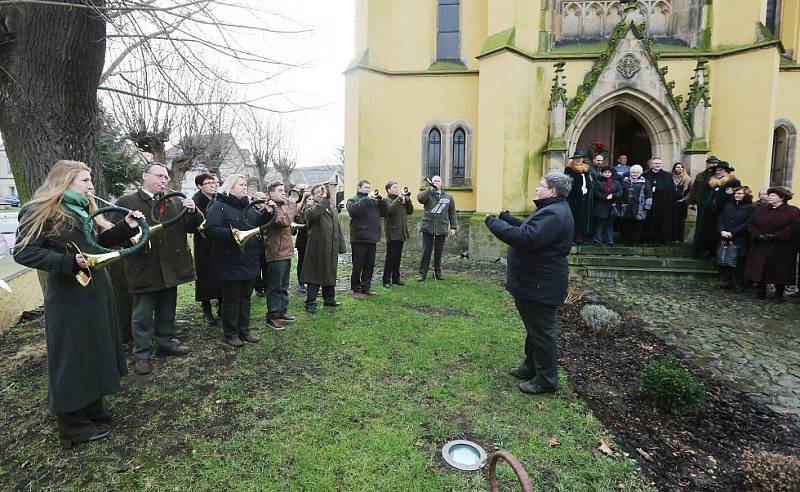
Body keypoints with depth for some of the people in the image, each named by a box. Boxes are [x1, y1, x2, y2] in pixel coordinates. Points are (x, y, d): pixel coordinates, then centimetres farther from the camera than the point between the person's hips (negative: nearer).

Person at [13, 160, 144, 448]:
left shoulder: (84, 210, 13)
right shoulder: (41, 211, -11)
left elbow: (101, 241, 13)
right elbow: (23, 252, -16)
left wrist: (126, 227, -2)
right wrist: (70, 263, -26)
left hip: (97, 291, 9)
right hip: (69, 297, -8)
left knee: (95, 352, 17)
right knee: (72, 359, 2)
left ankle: (91, 408, 34)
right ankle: (73, 428, 17)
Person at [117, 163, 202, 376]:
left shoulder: (175, 202, 8)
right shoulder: (127, 202, -3)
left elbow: (192, 226, 5)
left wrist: (192, 212, -15)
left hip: (171, 267, 4)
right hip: (144, 269, -4)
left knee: (167, 311, 19)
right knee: (142, 315, 8)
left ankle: (166, 343, 36)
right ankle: (141, 355, 21)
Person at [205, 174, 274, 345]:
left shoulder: (248, 206, 13)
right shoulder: (219, 206, -9)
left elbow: (259, 224, 17)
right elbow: (211, 229, -20)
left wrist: (267, 213, -1)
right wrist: (233, 234, -31)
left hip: (250, 262, 7)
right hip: (230, 263, -7)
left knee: (245, 297, 16)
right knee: (231, 299, 5)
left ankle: (244, 330, 29)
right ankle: (230, 334, 20)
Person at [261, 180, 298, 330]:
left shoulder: (283, 206, 16)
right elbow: (284, 222, -27)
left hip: (286, 251, 10)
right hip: (275, 253, -9)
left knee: (284, 286, 18)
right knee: (275, 287, 0)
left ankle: (282, 312, 30)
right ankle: (273, 316, 10)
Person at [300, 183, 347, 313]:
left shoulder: (332, 207, 18)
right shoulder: (310, 206, -4)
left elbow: (338, 228, 20)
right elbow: (312, 213, -31)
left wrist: (341, 246, 15)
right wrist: (324, 200, -24)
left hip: (331, 249, 7)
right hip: (317, 248, -6)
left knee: (330, 274, 16)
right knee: (314, 275, 0)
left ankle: (329, 299, 30)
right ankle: (311, 303, 9)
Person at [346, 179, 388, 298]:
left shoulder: (374, 200, 17)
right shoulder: (353, 200, 0)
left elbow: (384, 212, 10)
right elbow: (354, 210, -21)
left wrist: (381, 200, -6)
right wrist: (366, 199, -22)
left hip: (372, 238, 6)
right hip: (359, 238, -6)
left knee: (370, 264, 12)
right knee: (358, 265, -1)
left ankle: (366, 287, 23)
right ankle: (356, 290, 9)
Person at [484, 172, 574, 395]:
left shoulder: (554, 214, -24)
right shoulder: (551, 210, 14)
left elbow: (526, 238, -33)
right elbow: (527, 227, 19)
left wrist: (494, 223, -25)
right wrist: (504, 217, 9)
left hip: (540, 286, -11)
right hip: (534, 282, 11)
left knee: (541, 331, 2)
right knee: (534, 328, 22)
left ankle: (546, 380, 17)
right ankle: (531, 367, 38)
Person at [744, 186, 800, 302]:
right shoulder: (760, 210, 11)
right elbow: (750, 224, 6)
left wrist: (776, 236, -21)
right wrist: (759, 235, -11)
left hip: (781, 249, -3)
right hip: (760, 248, 4)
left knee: (780, 271, 2)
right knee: (760, 270, 5)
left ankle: (778, 294, 15)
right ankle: (760, 292, 15)